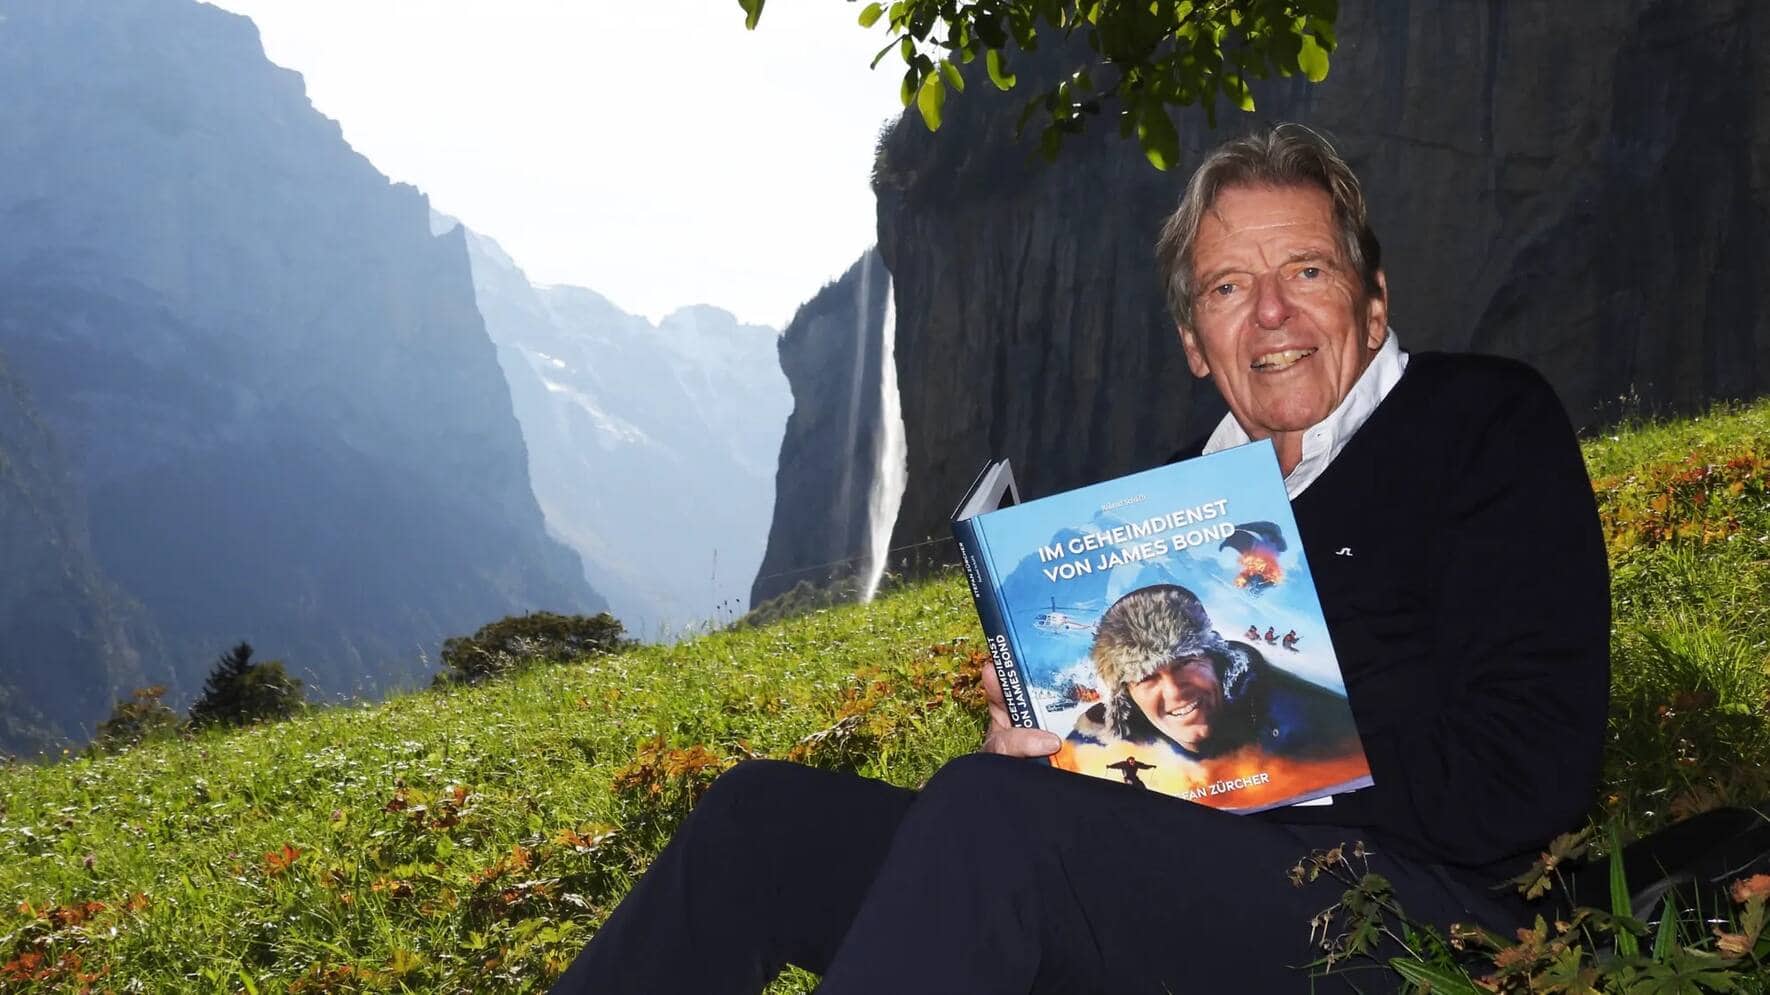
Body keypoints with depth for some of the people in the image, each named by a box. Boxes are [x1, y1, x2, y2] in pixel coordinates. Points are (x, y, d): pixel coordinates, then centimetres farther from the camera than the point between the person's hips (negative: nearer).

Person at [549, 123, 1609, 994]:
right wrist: (1032, 729, -2)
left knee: (993, 809, -32)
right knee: (765, 812, -5)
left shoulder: (1491, 425, 3)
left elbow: (1521, 779, -9)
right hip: (1188, 896, 7)